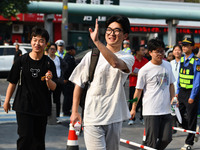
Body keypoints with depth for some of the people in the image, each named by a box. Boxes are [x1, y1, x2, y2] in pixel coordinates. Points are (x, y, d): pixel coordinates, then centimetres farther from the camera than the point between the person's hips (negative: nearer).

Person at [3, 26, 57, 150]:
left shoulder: (49, 63, -2)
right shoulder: (22, 61, -3)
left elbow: (53, 88, -3)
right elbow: (13, 82, 6)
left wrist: (48, 80, -24)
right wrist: (7, 101, 10)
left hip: (42, 108, 2)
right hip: (23, 106, -1)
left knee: (39, 139, 8)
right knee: (25, 137, -9)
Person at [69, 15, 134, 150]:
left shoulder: (128, 58, 1)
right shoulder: (92, 56, 4)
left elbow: (115, 63, -25)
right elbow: (79, 84, 9)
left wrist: (96, 41, -31)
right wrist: (74, 111, 5)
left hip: (114, 118, 1)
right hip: (93, 119, -1)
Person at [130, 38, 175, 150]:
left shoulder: (168, 65, 8)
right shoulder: (144, 70, -8)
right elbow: (138, 90, -2)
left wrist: (173, 99, 5)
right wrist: (133, 109, 1)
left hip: (166, 110, 5)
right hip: (151, 111, -5)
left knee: (167, 138, 5)